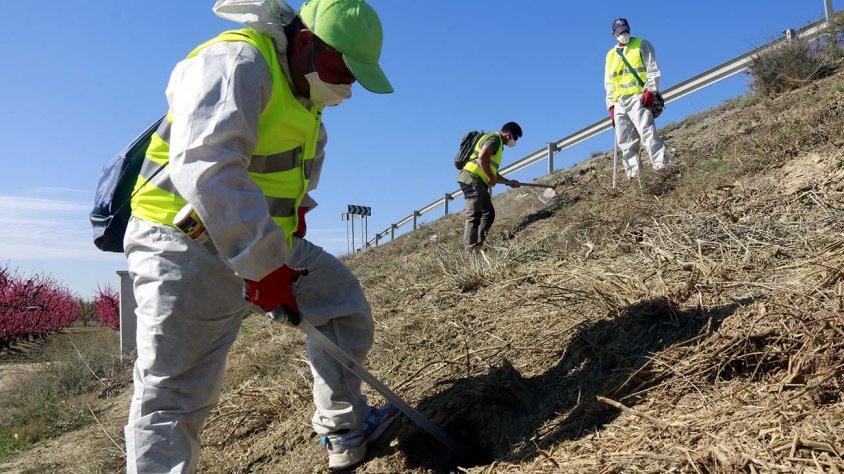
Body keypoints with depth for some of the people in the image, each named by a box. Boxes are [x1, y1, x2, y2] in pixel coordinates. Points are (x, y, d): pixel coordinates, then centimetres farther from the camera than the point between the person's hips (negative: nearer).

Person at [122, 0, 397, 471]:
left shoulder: (304, 84, 9)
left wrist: (296, 206, 14)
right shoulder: (235, 64, -21)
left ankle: (345, 432, 24)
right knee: (174, 394, -8)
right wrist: (263, 265, -34)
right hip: (188, 247, -8)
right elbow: (206, 169, -34)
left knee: (344, 301, 10)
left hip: (269, 243, 9)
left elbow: (308, 152, 29)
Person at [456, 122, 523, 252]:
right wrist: (491, 177, -15)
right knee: (474, 215, -15)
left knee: (489, 213, 10)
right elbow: (482, 157, -22)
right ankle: (470, 250, -18)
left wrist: (508, 182, 25)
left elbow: (491, 171, 29)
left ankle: (478, 246, 7)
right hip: (472, 179, -10)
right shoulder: (495, 138, -5)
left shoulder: (498, 144, 27)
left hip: (480, 183, 10)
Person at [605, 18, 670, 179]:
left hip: (638, 97, -5)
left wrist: (650, 90, -13)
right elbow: (608, 84, 24)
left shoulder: (642, 45, 11)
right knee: (625, 141, -2)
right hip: (619, 102, 5)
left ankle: (661, 163, -28)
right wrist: (611, 105, 13)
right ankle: (633, 174, -3)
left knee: (647, 131, -22)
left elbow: (653, 70, 2)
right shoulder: (610, 55, 25)